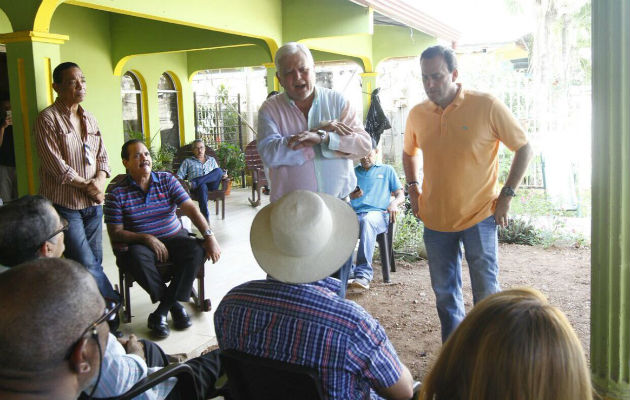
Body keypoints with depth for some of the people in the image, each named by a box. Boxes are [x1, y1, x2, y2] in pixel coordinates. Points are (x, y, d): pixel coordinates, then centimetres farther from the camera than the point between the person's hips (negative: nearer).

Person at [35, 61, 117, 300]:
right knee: (86, 264, -6)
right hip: (65, 204, -6)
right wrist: (86, 185, -10)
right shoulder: (48, 118, -7)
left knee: (95, 262, 10)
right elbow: (55, 164, -14)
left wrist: (99, 180, -6)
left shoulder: (90, 119, 14)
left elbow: (102, 156, 14)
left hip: (93, 203, 6)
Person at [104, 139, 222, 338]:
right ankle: (175, 305, -17)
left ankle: (161, 311, -19)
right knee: (137, 258, -37)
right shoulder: (117, 194, -4)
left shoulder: (167, 180, 2)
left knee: (197, 250, -28)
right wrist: (146, 238, -20)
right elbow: (115, 233, -5)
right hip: (141, 244, -2)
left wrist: (209, 235, -21)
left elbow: (191, 209, -7)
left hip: (175, 239, 2)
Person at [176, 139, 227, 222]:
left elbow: (217, 173, 27)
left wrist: (223, 175, 3)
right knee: (202, 186, -43)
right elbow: (179, 176, 14)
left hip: (211, 184, 2)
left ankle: (194, 183, -42)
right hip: (199, 186, -2)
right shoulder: (188, 161, 22)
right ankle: (206, 217, -52)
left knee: (219, 170, -31)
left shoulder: (212, 160, 30)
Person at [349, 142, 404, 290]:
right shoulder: (353, 172, 30)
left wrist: (394, 203, -2)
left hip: (378, 213, -2)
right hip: (354, 214, 2)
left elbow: (401, 195, 21)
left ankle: (363, 273, -49)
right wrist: (351, 196, 3)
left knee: (367, 221, -42)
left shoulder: (387, 170, 27)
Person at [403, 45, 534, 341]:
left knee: (486, 292, 5)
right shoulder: (417, 114, 1)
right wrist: (413, 188, 8)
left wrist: (507, 195, -9)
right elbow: (409, 153, 21)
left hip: (479, 216, -4)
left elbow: (524, 148, -4)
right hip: (435, 218, 4)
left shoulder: (487, 106, -11)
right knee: (445, 292, 15)